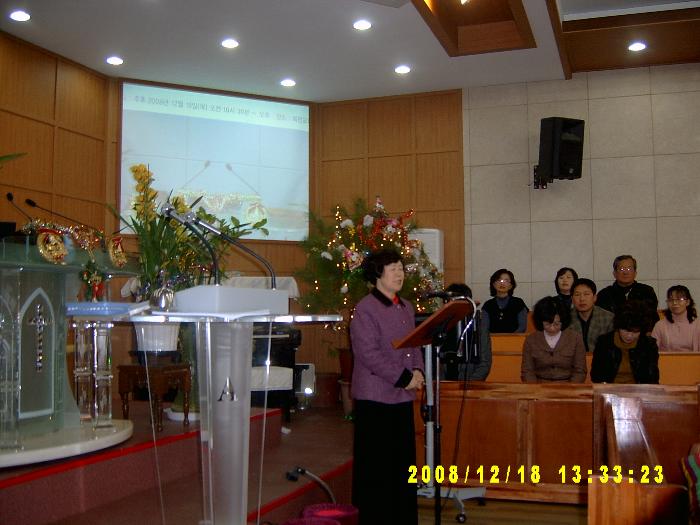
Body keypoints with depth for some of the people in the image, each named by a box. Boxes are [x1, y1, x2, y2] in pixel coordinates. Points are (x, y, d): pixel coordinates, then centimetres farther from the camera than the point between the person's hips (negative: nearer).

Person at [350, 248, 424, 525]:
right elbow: (369, 353, -18)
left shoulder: (406, 307, 13)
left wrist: (418, 371, -2)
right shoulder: (365, 308, -11)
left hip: (403, 395, 7)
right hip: (376, 396, -7)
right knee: (377, 464, 1)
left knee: (404, 458, 13)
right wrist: (403, 378, -17)